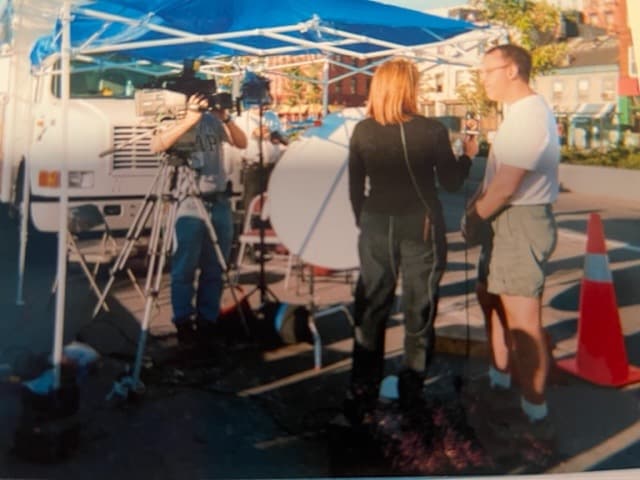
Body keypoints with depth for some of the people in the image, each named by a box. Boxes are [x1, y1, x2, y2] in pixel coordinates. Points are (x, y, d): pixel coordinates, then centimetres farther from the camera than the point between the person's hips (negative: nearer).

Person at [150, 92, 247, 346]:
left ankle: (207, 320, 17)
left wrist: (226, 119, -8)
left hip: (219, 201, 5)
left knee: (214, 267, 7)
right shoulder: (175, 122, -2)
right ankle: (183, 322, 7)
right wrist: (189, 119, -27)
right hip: (189, 204, -4)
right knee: (185, 267, -4)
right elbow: (156, 145, -22)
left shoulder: (213, 120, 11)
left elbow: (242, 143, 7)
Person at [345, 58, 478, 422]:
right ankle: (412, 390, 19)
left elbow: (355, 187, 3)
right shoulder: (433, 130, -9)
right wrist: (468, 155, 17)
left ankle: (362, 394, 13)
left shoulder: (363, 131, -2)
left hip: (377, 227, 2)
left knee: (370, 309, 9)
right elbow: (451, 183, -1)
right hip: (421, 227, -2)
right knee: (419, 309, 10)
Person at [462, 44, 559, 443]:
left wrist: (475, 217, -8)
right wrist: (477, 208, 4)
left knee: (522, 320, -5)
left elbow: (506, 186, -21)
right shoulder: (520, 113, 14)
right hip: (506, 221, 11)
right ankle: (499, 382, 39)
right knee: (491, 299, 22)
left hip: (522, 223, -11)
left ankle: (535, 416, 6)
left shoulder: (530, 115, -19)